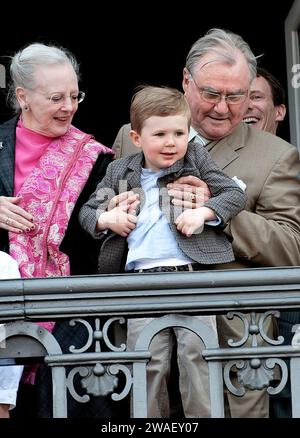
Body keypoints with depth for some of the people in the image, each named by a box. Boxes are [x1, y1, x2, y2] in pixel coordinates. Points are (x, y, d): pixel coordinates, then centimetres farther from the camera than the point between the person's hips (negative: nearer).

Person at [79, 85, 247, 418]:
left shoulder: (196, 160, 11)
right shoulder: (120, 172, 15)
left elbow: (235, 194, 7)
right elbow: (86, 210, 22)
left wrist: (203, 212, -10)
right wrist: (104, 218, -1)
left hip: (192, 276, -1)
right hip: (142, 282, 2)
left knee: (197, 353, -11)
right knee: (149, 362, -2)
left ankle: (204, 415, 1)